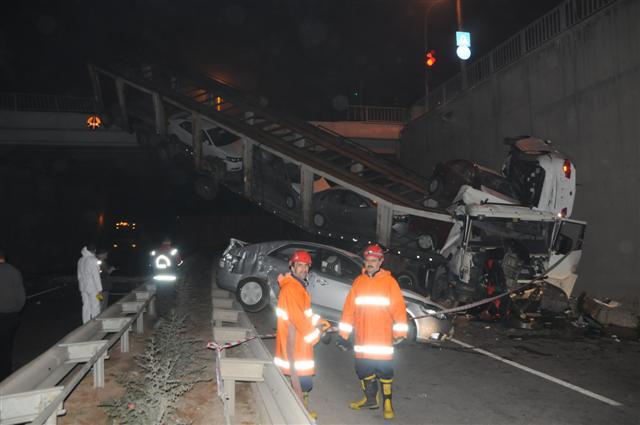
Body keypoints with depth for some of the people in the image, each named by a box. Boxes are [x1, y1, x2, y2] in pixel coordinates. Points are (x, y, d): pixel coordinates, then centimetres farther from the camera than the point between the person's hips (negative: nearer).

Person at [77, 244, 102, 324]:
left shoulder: (80, 260, 8)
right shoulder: (93, 260, -15)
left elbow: (79, 275, 15)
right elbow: (96, 276, -17)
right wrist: (99, 289, -14)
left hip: (83, 287, 7)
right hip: (93, 287, -7)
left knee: (86, 306, 11)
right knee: (95, 307, -1)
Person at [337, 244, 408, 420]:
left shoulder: (389, 281, -5)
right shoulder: (358, 281, 6)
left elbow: (399, 307, -8)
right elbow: (348, 308, 7)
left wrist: (400, 332, -14)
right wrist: (343, 334, 7)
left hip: (383, 338, -4)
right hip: (362, 337, 4)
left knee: (384, 371, 2)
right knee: (363, 370, 13)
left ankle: (387, 403, 19)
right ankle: (370, 399, 32)